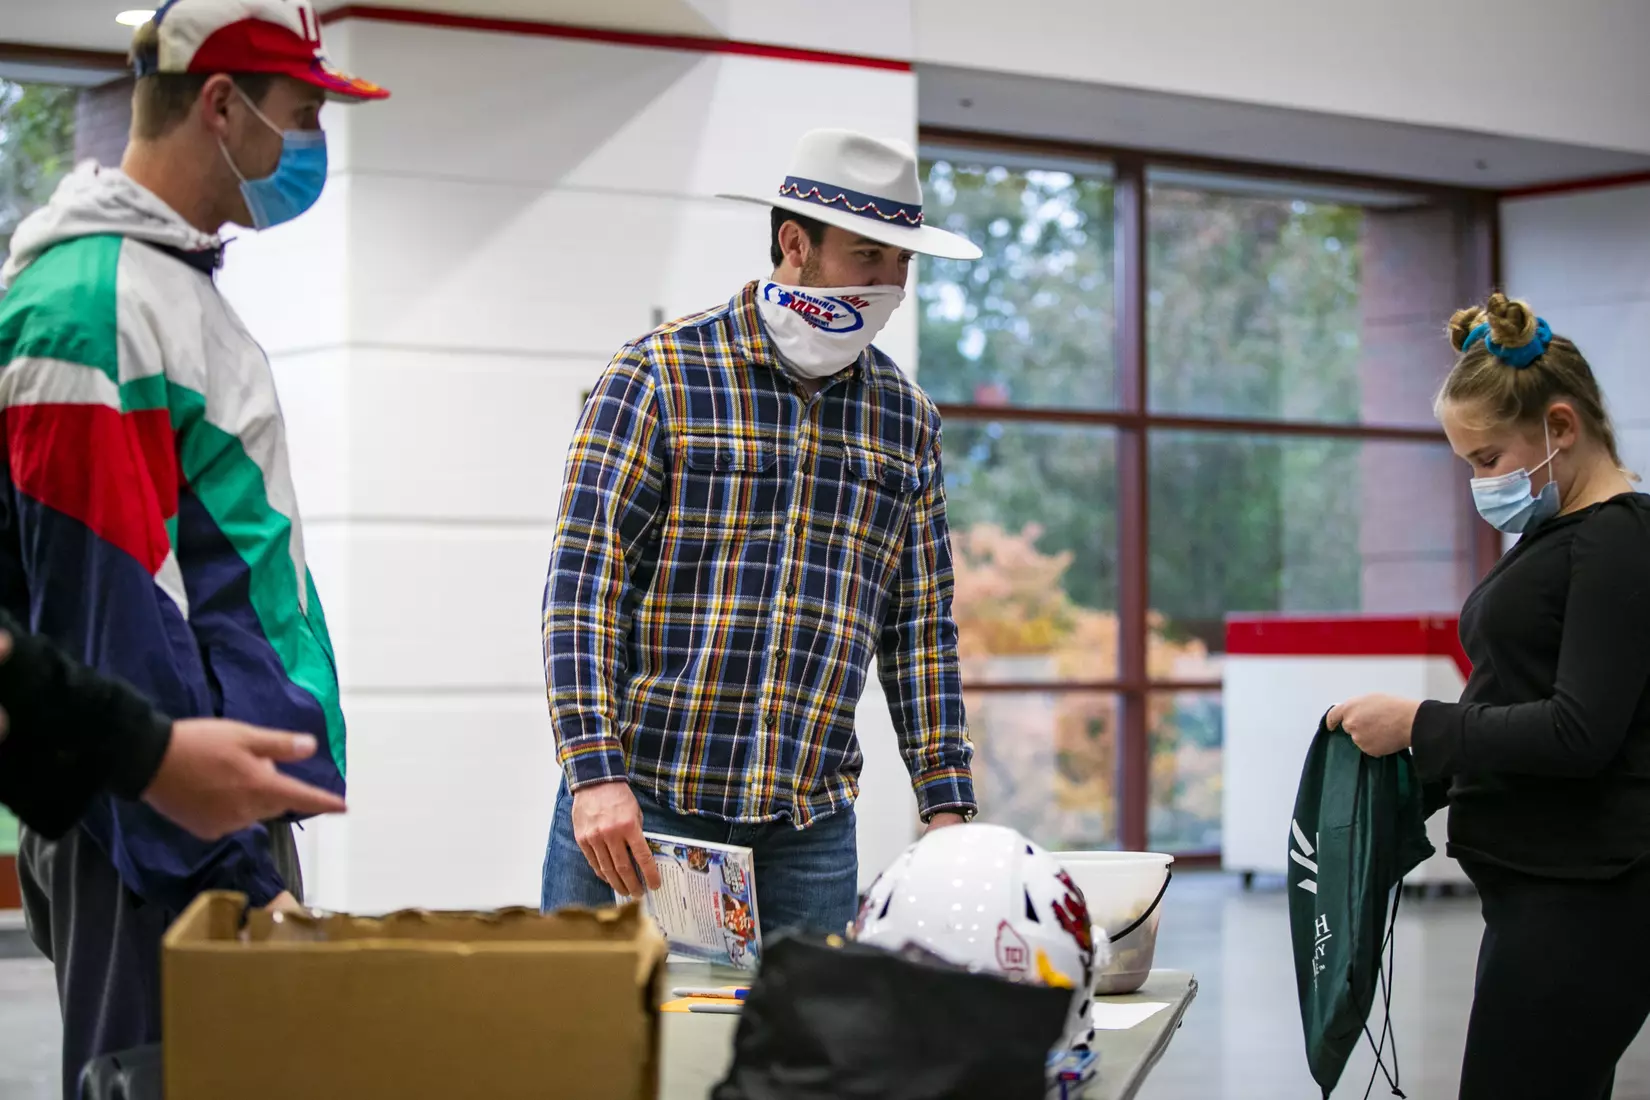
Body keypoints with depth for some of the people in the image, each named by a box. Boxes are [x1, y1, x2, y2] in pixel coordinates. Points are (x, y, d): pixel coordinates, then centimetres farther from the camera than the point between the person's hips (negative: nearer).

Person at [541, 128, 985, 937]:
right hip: (638, 803, -4)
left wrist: (948, 808, 7)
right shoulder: (659, 377, -3)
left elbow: (922, 626, 15)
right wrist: (595, 773, -17)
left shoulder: (907, 420, 12)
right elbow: (583, 580, -8)